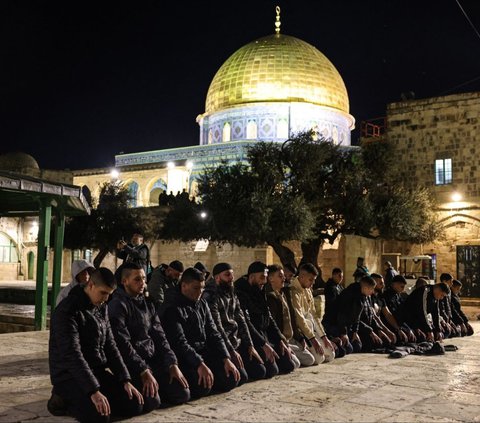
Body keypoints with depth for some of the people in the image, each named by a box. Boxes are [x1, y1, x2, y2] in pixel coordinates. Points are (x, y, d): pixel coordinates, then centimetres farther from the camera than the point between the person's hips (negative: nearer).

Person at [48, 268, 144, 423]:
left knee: (135, 406, -6)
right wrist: (93, 391, -33)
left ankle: (91, 401, 11)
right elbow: (72, 355, -27)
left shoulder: (102, 308, 7)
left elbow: (110, 346, 9)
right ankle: (63, 399, -2)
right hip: (69, 375, -7)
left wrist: (125, 380, -2)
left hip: (98, 372, 7)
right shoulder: (67, 311, -18)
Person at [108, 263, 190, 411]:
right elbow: (123, 344, -17)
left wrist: (172, 364, -1)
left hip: (154, 360, 7)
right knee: (152, 401, -27)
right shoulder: (118, 305, -10)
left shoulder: (147, 304, 14)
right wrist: (144, 371, -22)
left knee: (183, 394, -7)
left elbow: (159, 337, 11)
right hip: (132, 364, -7)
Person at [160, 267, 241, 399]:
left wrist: (226, 359, -4)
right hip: (184, 357, -7)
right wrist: (200, 364, -33)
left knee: (231, 379, -10)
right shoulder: (172, 308, -14)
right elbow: (180, 343, -22)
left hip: (204, 352, 7)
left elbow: (213, 334, 10)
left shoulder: (202, 304, 10)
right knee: (203, 387, -29)